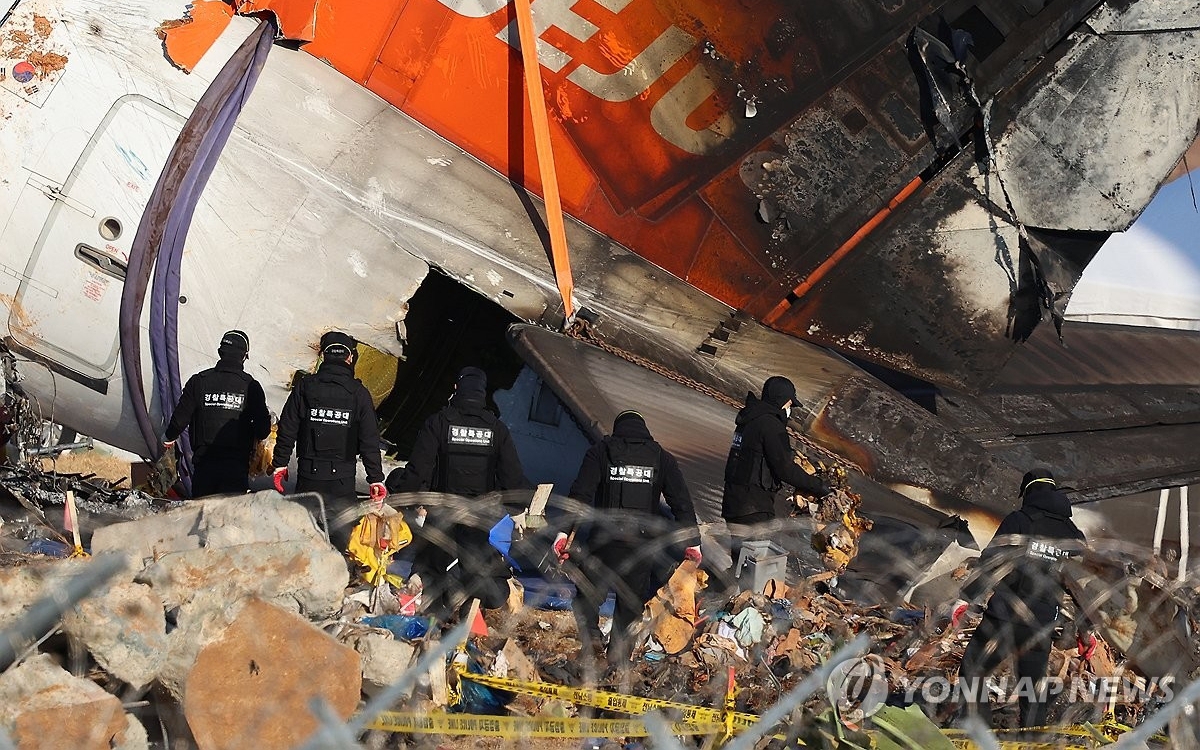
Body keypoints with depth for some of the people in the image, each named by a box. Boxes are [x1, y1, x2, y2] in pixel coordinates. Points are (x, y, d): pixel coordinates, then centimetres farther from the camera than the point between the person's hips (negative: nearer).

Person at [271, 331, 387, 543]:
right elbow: (370, 440, -5)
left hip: (308, 474, 1)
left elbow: (287, 429, 0)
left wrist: (280, 463, 10)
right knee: (342, 535, 6)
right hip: (342, 478, -1)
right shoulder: (359, 394, -5)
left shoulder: (305, 387, -2)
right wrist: (376, 479, -1)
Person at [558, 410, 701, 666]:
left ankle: (590, 634, -3)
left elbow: (580, 495, -4)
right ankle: (618, 651, 15)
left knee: (589, 591, 14)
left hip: (604, 539, -1)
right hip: (644, 543, 1)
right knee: (632, 597, 14)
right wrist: (692, 541, 12)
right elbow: (682, 502, 7)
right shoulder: (662, 458, 10)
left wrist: (565, 531, -6)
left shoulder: (600, 452, 6)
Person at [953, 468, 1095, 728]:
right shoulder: (1074, 535, 12)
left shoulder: (1018, 520, -1)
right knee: (1033, 690, 14)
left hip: (1005, 618, -4)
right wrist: (1086, 631, 23)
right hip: (1042, 627, 4)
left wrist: (966, 599, -11)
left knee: (971, 673, 7)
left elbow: (991, 562, -12)